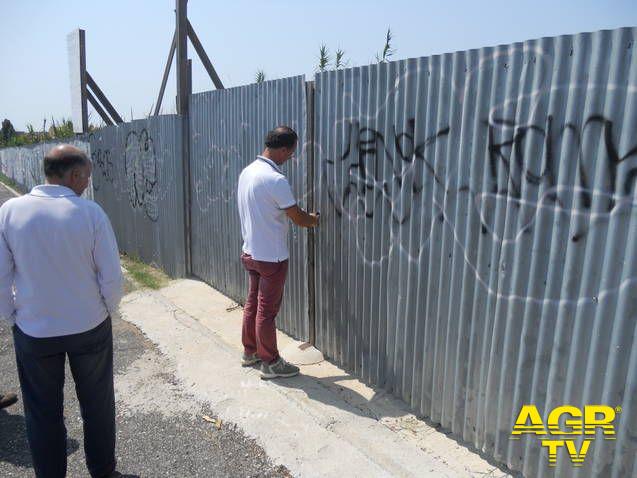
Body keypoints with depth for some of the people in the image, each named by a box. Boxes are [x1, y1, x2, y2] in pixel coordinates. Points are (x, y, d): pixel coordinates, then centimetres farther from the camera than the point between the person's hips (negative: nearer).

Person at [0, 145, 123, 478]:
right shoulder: (90, 212, -16)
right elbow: (111, 276, -13)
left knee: (43, 413, 19)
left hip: (33, 331, 1)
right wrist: (109, 312, 4)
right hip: (90, 327, -1)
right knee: (97, 405, 19)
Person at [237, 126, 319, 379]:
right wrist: (315, 220, 5)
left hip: (250, 252, 9)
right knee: (267, 310, 4)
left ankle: (249, 352, 35)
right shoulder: (276, 180, -24)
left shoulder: (247, 171, 4)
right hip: (271, 257, -8)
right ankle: (270, 363, 19)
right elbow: (297, 217, -17)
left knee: (252, 303, 19)